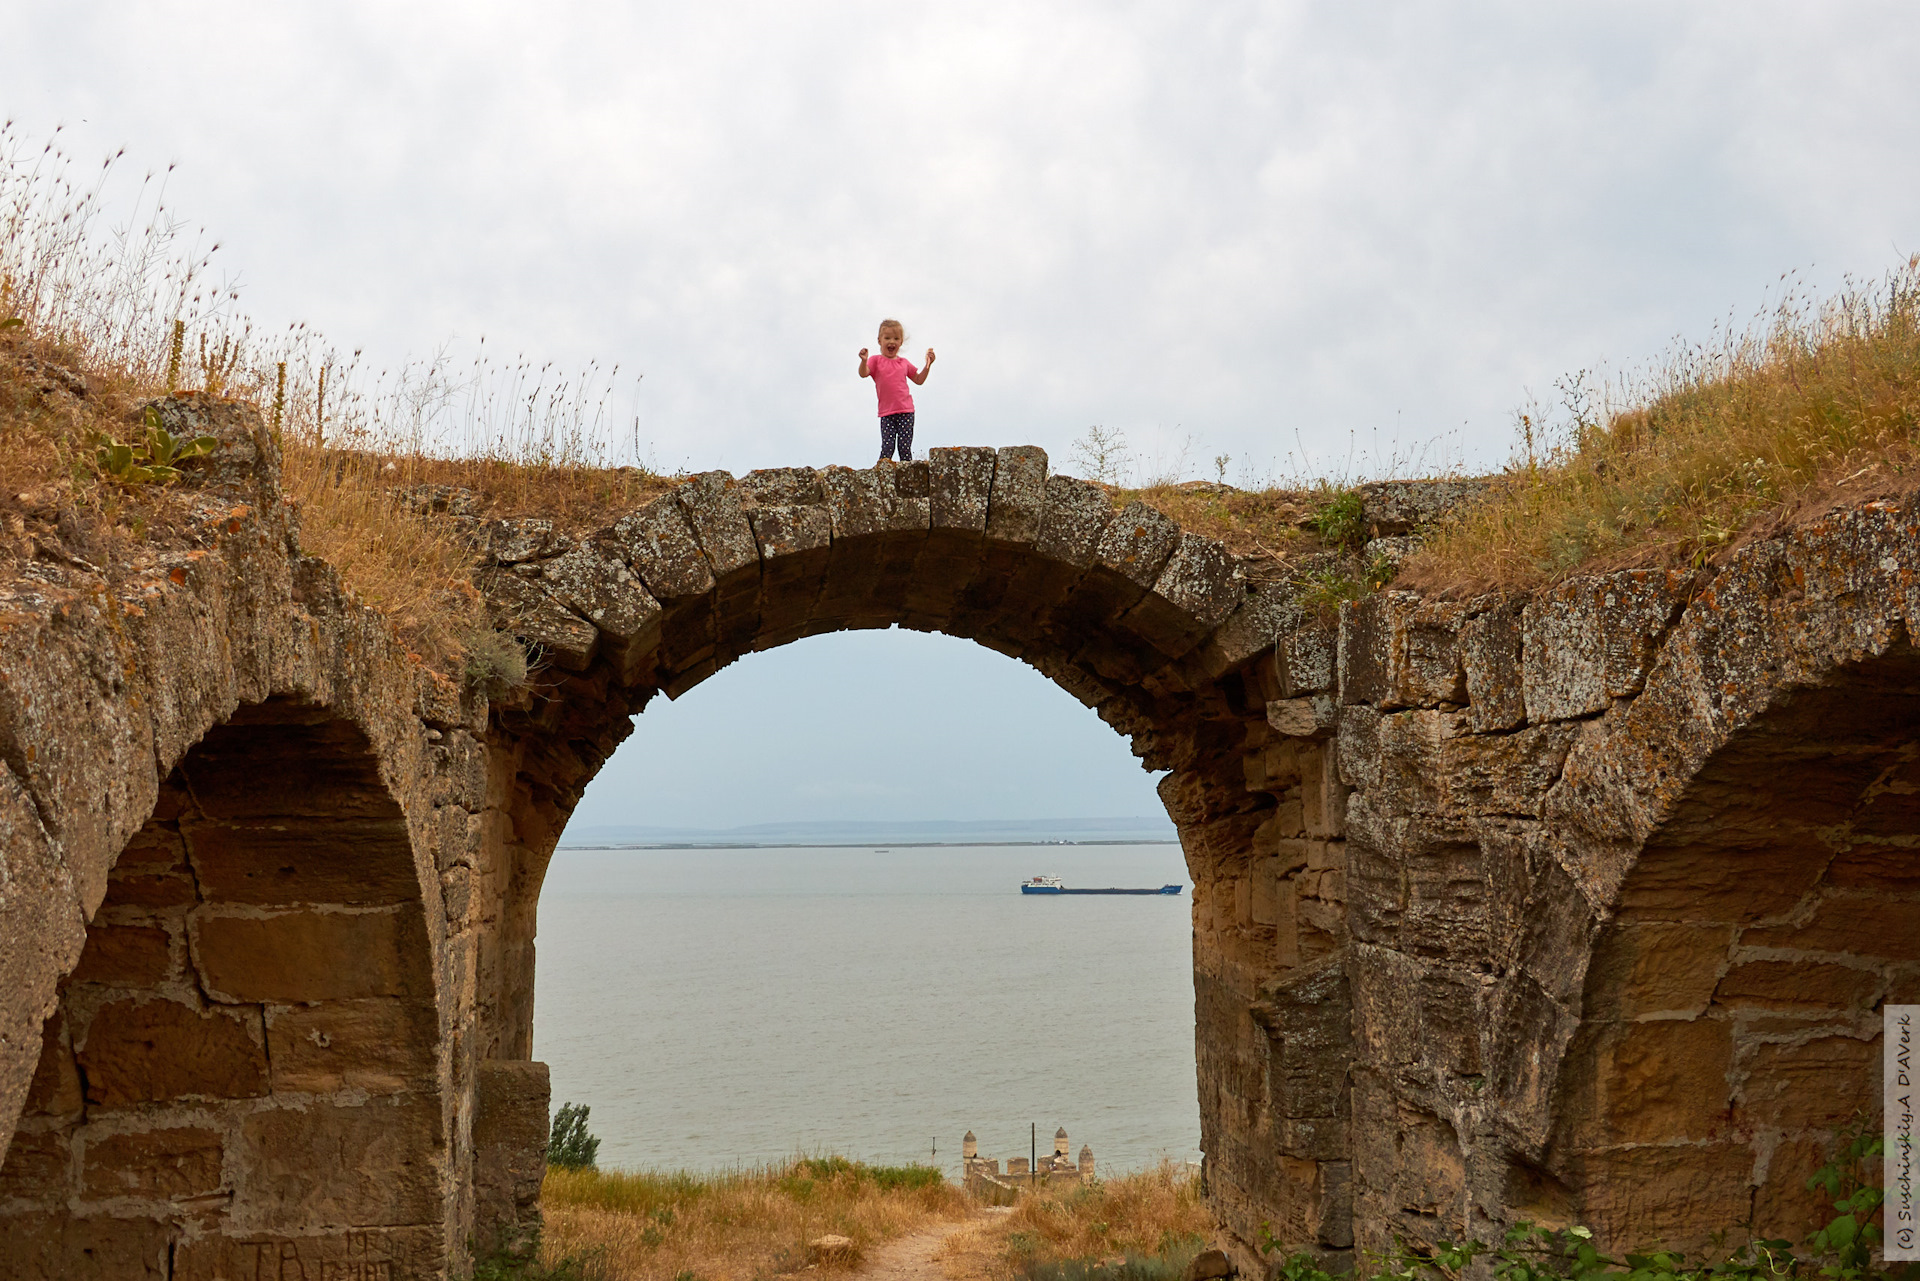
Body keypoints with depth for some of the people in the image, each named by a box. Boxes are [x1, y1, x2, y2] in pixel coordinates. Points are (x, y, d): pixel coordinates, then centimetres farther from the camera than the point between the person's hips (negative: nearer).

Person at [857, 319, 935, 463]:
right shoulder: (876, 361, 4)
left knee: (905, 445, -2)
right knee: (887, 446, -8)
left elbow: (919, 380, 23)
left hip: (906, 410, 2)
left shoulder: (904, 363, 14)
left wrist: (928, 364, 13)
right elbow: (863, 374, -13)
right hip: (886, 413, -2)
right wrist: (864, 361, -31)